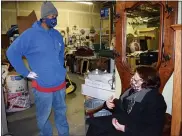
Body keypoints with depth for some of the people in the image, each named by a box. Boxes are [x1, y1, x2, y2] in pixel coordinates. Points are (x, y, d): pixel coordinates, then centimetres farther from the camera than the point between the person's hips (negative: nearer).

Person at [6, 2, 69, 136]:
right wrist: (26, 72, -13)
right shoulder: (30, 34, -13)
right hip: (43, 85, -5)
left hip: (60, 82, 6)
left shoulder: (57, 34, 7)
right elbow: (12, 52, -13)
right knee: (43, 116, 14)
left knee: (61, 112, 21)